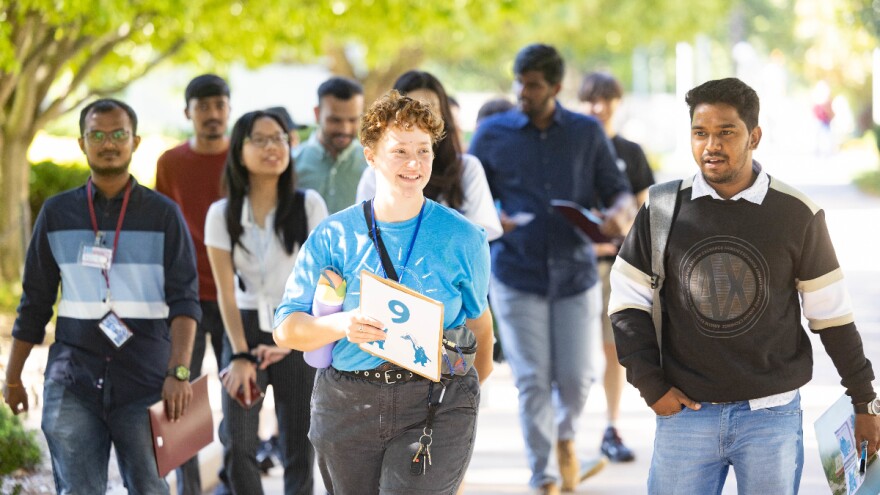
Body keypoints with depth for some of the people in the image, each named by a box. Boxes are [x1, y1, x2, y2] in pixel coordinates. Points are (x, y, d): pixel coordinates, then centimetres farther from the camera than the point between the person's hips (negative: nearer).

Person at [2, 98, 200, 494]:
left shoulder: (163, 214, 3)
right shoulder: (57, 213, 9)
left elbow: (184, 299, -3)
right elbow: (34, 301, 14)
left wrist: (179, 372, -16)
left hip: (146, 382, -1)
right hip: (73, 380, 1)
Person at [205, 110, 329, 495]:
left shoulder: (309, 206, -4)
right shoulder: (223, 214, -1)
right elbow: (226, 292, -4)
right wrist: (240, 355, -13)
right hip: (245, 328, 1)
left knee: (298, 451, 0)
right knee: (237, 446, -7)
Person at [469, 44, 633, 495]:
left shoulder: (587, 133, 5)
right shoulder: (492, 133, 2)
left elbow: (617, 190, 9)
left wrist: (619, 212, -15)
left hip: (575, 274, 1)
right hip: (517, 276, -1)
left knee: (575, 377, 1)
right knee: (532, 381, -3)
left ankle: (565, 439, 35)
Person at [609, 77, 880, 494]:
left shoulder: (797, 216, -2)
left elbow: (831, 315, 4)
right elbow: (627, 303, 5)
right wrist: (652, 387, -3)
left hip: (771, 416, -1)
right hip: (685, 413, 1)